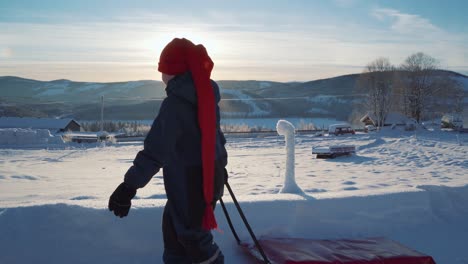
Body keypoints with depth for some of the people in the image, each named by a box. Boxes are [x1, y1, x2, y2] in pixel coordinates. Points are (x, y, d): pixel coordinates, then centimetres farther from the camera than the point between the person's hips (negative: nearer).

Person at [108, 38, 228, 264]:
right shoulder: (206, 95, 5)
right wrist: (220, 163, 30)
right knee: (173, 225, 21)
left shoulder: (175, 102, -21)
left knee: (192, 236, 8)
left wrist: (129, 186, -28)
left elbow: (156, 148, -28)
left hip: (189, 182, -9)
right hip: (209, 175, 9)